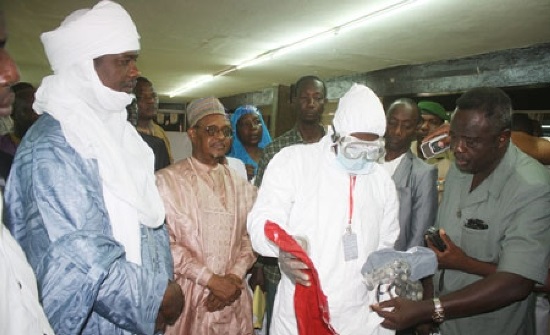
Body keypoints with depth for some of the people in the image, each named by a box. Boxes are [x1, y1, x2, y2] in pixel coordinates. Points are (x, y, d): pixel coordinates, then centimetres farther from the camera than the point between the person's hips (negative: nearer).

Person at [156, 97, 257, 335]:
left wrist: (235, 276, -10)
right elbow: (163, 242, -13)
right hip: (187, 295, -3)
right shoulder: (167, 181, -8)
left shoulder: (240, 185, 8)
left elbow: (250, 235, 5)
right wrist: (212, 280, -14)